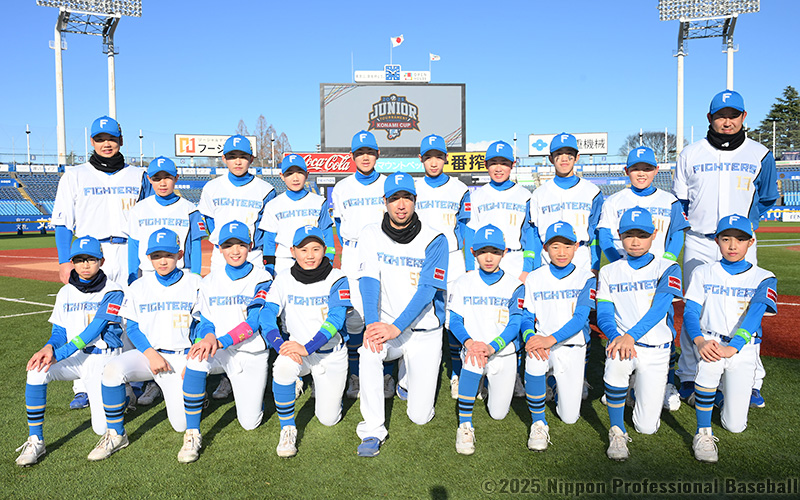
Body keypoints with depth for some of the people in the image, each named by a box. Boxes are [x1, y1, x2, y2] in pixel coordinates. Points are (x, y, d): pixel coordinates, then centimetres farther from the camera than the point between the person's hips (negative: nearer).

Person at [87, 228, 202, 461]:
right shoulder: (139, 286, 4)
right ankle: (115, 435, -12)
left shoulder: (194, 283, -2)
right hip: (148, 352, 2)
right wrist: (150, 353, -13)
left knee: (181, 424, -10)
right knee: (112, 369, -31)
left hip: (181, 357, -1)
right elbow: (132, 327, 5)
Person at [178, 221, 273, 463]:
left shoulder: (261, 278, -6)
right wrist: (209, 336, -20)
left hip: (252, 353, -2)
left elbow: (254, 321, -17)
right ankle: (192, 434, -20)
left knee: (249, 422, -3)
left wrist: (221, 341, -31)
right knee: (196, 360, -34)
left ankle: (253, 389, 32)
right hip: (219, 351, 2)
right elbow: (204, 321, 4)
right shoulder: (210, 281, 5)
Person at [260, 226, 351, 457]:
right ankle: (287, 429, -13)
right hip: (297, 348, 1)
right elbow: (267, 314, -14)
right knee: (282, 367, -35)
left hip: (331, 353, 0)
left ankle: (321, 383, 34)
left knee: (328, 419, 1)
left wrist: (307, 348, -33)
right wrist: (280, 344, -32)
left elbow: (336, 318, -22)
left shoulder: (336, 278, -12)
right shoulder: (284, 278, -6)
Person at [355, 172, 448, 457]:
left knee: (420, 416, -4)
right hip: (385, 325, 1)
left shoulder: (434, 241, -8)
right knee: (368, 351, -35)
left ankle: (410, 375, 31)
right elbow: (369, 280, -12)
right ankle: (373, 431, -18)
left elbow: (426, 289, -16)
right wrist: (372, 323, -29)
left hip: (424, 330, -1)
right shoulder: (371, 235, -1)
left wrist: (396, 328, -28)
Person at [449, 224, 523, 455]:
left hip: (504, 353, 1)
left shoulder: (514, 285, -3)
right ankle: (465, 425, -21)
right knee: (472, 361, -37)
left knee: (498, 413, 0)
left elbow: (515, 325, -10)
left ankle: (496, 382, 35)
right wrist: (469, 342, -24)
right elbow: (454, 320, -3)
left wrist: (491, 347, -27)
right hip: (473, 347, -1)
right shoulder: (463, 283, 1)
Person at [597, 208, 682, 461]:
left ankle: (643, 390, 32)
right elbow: (603, 315, -3)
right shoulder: (609, 272, 7)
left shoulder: (666, 268, 1)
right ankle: (617, 432, -17)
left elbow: (658, 309, -15)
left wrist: (631, 335, -31)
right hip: (621, 340, 0)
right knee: (616, 362, -38)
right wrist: (616, 336, -26)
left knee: (647, 427, -3)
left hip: (656, 348, 0)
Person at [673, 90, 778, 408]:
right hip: (698, 243, 0)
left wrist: (746, 224, 0)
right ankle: (689, 380, 13)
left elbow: (767, 198, 14)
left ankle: (751, 383, 11)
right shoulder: (690, 154, 6)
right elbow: (679, 200, 12)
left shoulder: (760, 155, 7)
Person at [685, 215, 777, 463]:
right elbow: (690, 313, -4)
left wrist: (732, 347, -32)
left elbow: (755, 315, -15)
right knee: (708, 363, -39)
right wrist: (700, 341, -26)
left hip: (743, 349, 1)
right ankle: (703, 433, -22)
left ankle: (719, 394, 34)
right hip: (710, 343, 0)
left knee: (735, 425, -2)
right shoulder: (703, 273, 3)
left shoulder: (763, 278, 1)